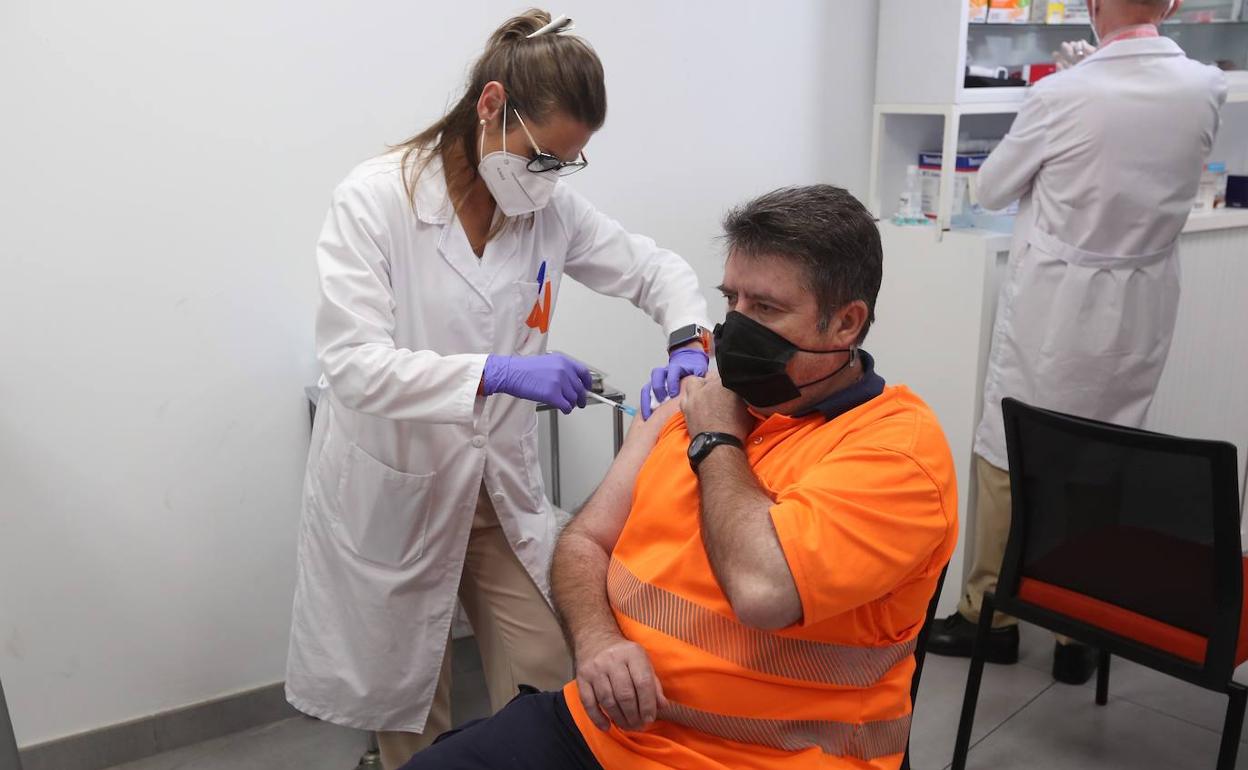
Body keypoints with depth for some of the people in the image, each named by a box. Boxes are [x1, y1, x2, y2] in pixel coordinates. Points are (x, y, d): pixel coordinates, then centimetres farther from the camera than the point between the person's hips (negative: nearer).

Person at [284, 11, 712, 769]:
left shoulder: (553, 207, -4)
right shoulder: (376, 199, -17)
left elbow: (656, 269, 6)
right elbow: (354, 364, -25)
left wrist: (689, 342, -15)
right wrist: (497, 372, -38)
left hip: (504, 490, 4)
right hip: (396, 493, -3)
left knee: (549, 692, 6)